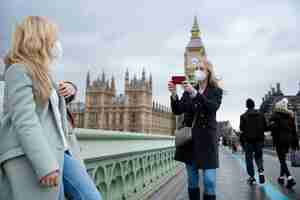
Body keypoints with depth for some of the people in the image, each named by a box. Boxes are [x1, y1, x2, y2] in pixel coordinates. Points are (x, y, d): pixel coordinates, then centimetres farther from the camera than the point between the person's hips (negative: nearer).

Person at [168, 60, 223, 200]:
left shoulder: (216, 91, 3)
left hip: (207, 137, -3)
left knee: (209, 180, -7)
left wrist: (195, 93, -27)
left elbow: (213, 107, -17)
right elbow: (177, 111, 2)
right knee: (192, 180, 10)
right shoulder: (188, 90, 11)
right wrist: (174, 94, -14)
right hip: (189, 137, 3)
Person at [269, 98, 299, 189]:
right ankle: (281, 177, 25)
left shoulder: (275, 115, -3)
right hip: (288, 139, 6)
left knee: (282, 160, -5)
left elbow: (273, 127, -16)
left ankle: (290, 179, -19)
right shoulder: (290, 115, 12)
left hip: (279, 139, -5)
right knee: (283, 158, 17)